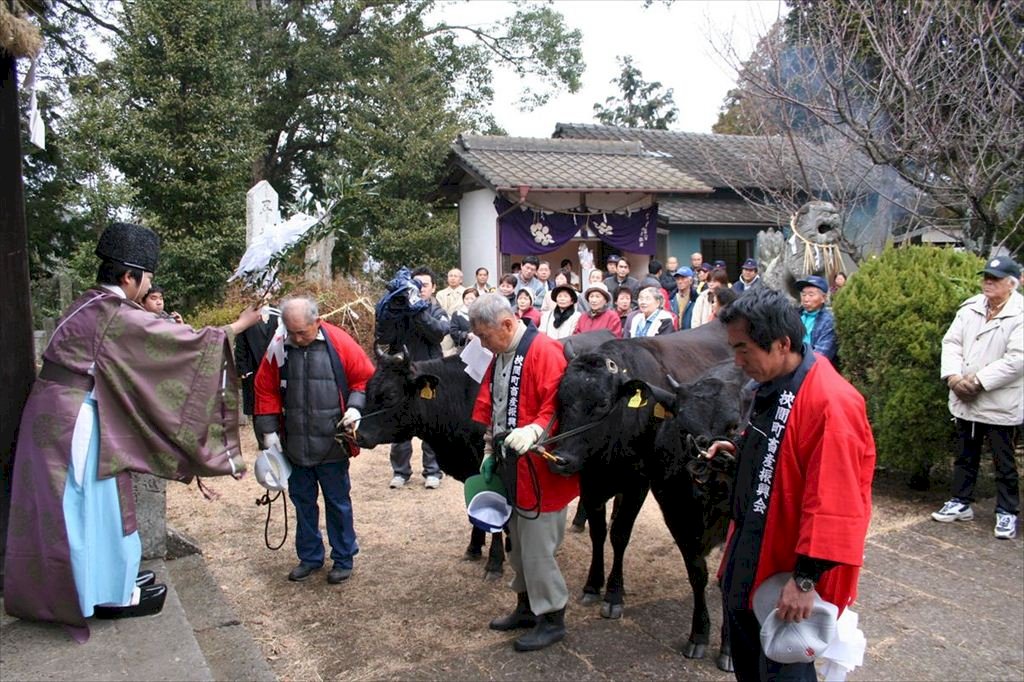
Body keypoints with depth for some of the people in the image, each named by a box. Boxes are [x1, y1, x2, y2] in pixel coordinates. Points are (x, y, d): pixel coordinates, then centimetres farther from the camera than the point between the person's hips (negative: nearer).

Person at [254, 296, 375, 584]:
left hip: (333, 444, -3)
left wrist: (355, 407, -16)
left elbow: (365, 377, -2)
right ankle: (310, 557, 33)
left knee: (338, 503, 9)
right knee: (302, 502, 17)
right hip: (295, 445, 3)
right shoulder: (278, 348, -3)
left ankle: (343, 559, 25)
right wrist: (269, 430, 1)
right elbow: (266, 390, 5)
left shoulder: (340, 343, -11)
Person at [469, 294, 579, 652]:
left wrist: (534, 430, -36)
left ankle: (552, 619, 16)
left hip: (539, 469, -9)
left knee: (537, 547, -1)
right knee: (518, 543, 19)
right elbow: (489, 407, 19)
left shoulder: (544, 351, -16)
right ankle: (527, 606, 35)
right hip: (510, 468, 9)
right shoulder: (499, 357, 12)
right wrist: (490, 452, 16)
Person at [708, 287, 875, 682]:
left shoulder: (830, 402, -26)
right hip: (748, 561, 9)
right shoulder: (771, 388, 6)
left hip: (790, 575, -9)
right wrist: (741, 453, 8)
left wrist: (806, 578, -25)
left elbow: (833, 503, -27)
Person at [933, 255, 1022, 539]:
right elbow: (951, 342, 3)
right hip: (966, 400, 6)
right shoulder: (970, 308, 6)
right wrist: (953, 376, -12)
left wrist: (978, 380, -19)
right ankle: (960, 503, 32)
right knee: (965, 457, 19)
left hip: (1001, 405, -5)